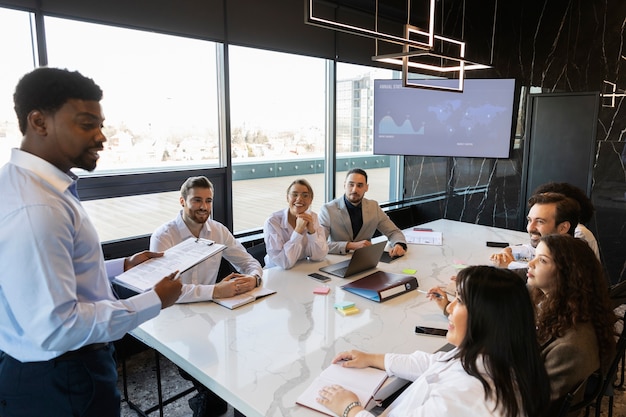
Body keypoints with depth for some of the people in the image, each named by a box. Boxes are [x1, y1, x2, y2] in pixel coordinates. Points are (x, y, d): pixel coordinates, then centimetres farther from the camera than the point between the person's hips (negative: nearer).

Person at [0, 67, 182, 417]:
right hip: (56, 383, -9)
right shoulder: (35, 207, -30)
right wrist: (154, 302, -23)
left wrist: (123, 267, 11)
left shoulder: (35, 184, 4)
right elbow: (56, 327, -31)